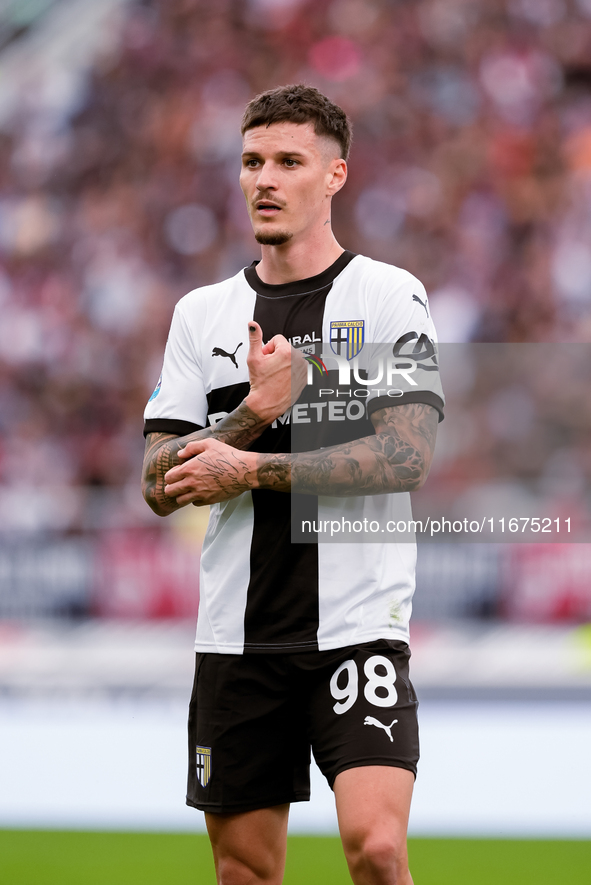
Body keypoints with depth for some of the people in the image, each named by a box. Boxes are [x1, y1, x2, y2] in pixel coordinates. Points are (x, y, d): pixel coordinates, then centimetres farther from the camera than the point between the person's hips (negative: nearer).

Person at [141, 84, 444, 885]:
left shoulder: (391, 296, 0)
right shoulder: (201, 314, 11)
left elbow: (407, 457, -11)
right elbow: (161, 485, 4)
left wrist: (249, 469, -14)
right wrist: (256, 412, -13)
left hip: (357, 626, -4)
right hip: (236, 632, 4)